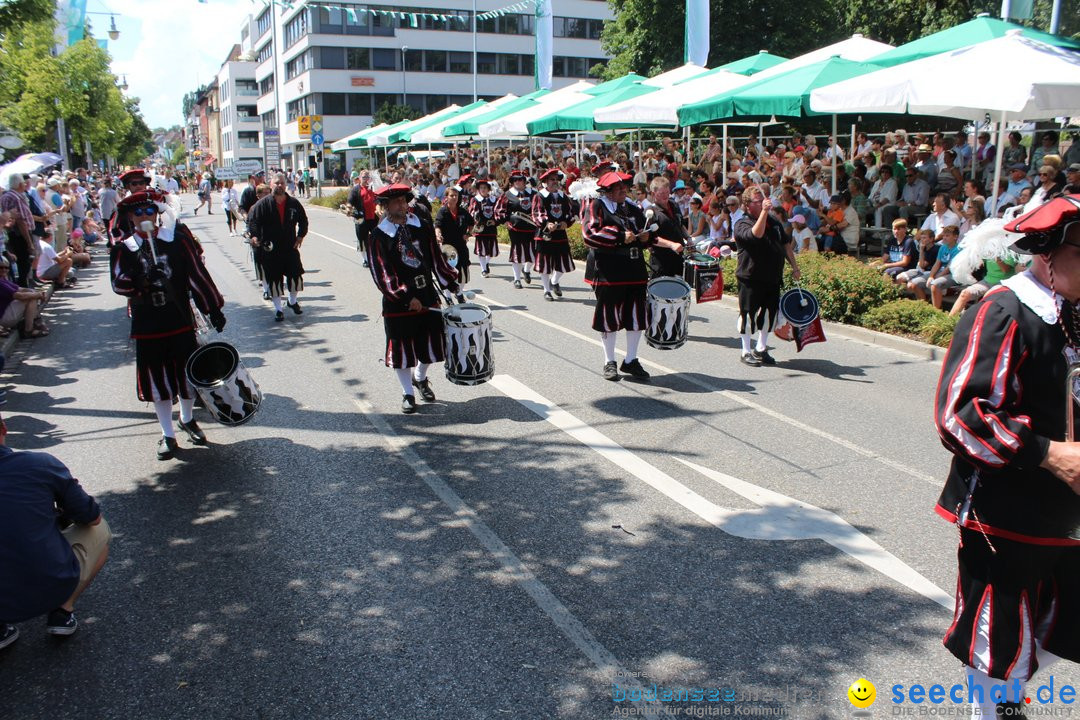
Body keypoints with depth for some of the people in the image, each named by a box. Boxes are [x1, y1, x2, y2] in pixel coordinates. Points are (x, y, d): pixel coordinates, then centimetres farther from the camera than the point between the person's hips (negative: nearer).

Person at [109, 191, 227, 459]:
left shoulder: (178, 237, -2)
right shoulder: (123, 249, 0)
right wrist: (136, 280, -29)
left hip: (181, 321, 0)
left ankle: (187, 419, 39)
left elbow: (197, 273, -1)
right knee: (157, 381, 9)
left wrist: (213, 307, -1)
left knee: (187, 375, 11)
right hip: (147, 327, 0)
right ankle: (168, 434, 23)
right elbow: (118, 284, -8)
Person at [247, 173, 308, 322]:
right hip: (270, 250, -2)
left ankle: (292, 301, 30)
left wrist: (301, 236, 8)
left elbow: (303, 220, 17)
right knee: (274, 280, 0)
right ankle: (278, 309, 12)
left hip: (290, 248, 3)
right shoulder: (263, 204, -5)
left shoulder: (293, 203, 4)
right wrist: (255, 235, -25)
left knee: (296, 275, 4)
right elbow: (252, 219, -10)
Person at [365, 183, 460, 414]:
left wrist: (452, 285, 5)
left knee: (431, 345, 13)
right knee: (401, 350, 5)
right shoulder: (378, 236, -8)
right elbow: (382, 274, -13)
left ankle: (420, 378, 42)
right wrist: (406, 297, -19)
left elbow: (437, 259, 9)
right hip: (398, 302, -4)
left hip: (428, 296, 4)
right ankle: (408, 393, 24)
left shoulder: (422, 227, 3)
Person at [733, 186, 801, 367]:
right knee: (749, 314, 0)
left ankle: (761, 349, 25)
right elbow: (756, 234, -30)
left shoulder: (774, 221, 13)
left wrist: (794, 267, 16)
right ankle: (746, 352, 12)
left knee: (770, 313, 10)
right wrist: (764, 212, -33)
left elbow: (786, 243, 19)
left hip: (773, 277, 6)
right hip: (751, 278, -6)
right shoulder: (742, 224, -8)